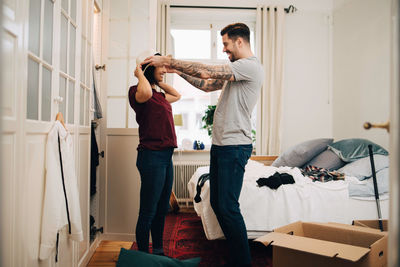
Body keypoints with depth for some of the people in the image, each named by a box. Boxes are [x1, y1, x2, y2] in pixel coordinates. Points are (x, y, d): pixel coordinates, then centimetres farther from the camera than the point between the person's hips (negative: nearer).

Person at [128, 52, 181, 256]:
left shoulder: (159, 96, 16)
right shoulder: (137, 91, -8)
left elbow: (177, 95, 34)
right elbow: (145, 93, -32)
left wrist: (159, 81, 23)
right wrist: (140, 74, -12)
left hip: (166, 157, 9)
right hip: (152, 156, -9)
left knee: (162, 210, 17)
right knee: (148, 213, 0)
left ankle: (158, 252, 31)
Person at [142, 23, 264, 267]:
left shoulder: (250, 66, -10)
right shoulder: (236, 70, 21)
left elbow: (206, 72, -18)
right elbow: (207, 85, 24)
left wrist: (168, 60, -10)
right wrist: (178, 70, 18)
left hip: (235, 146, -10)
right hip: (220, 144, 10)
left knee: (228, 207, -6)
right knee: (217, 204, 13)